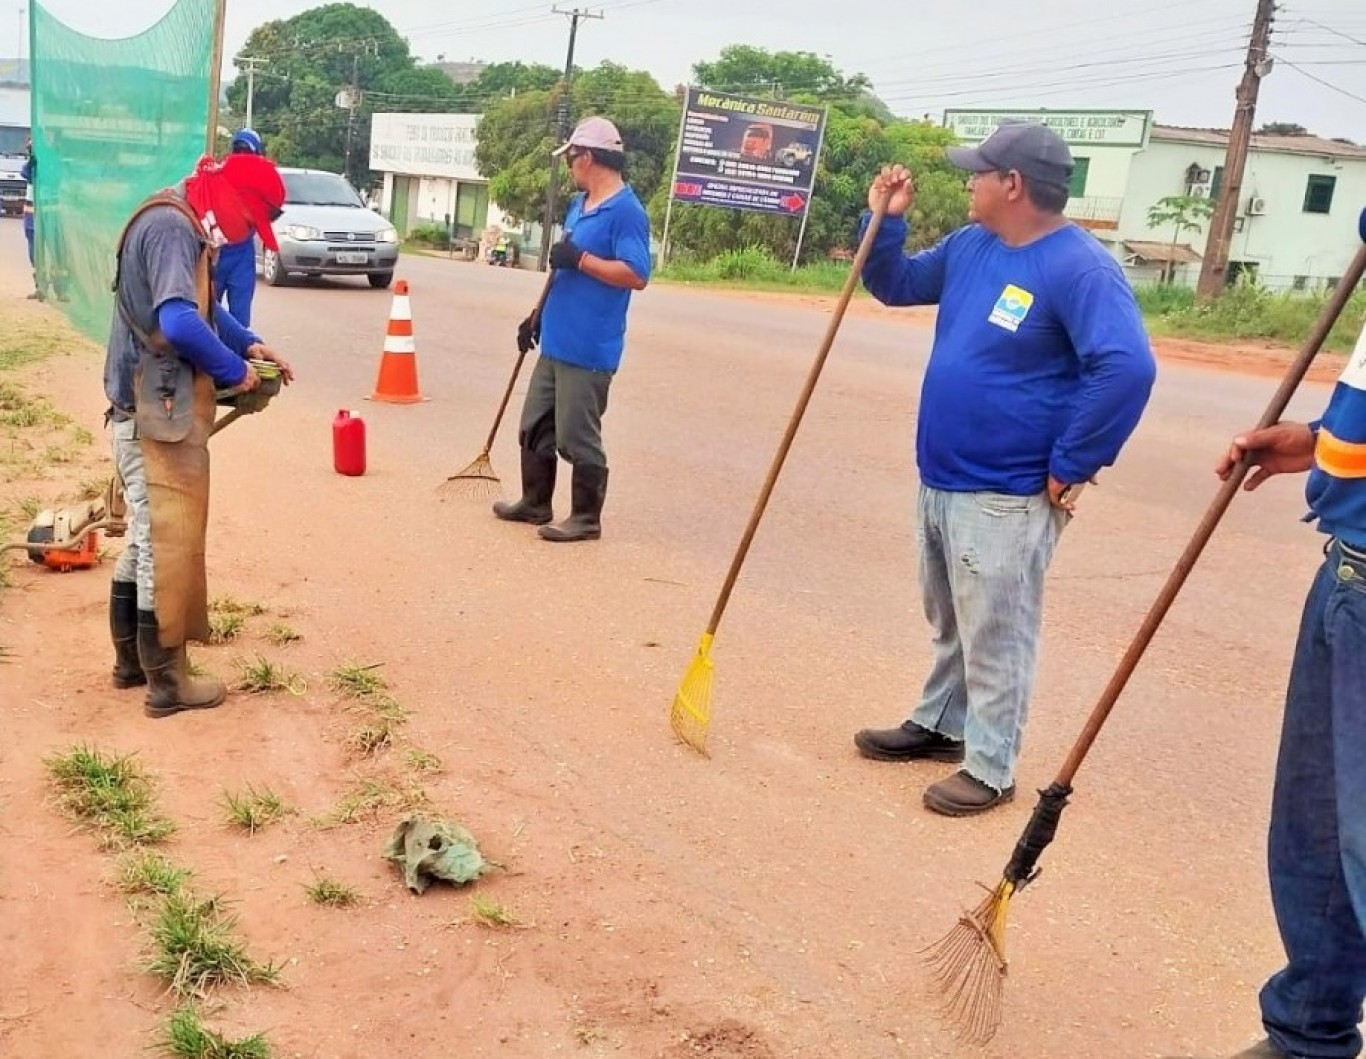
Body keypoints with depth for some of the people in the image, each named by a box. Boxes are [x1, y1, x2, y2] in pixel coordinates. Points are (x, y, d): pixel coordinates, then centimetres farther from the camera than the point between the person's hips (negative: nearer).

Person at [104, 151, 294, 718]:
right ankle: (167, 682, 7)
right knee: (169, 545, -3)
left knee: (146, 540, 18)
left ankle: (132, 660, 30)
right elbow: (180, 322, -32)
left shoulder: (184, 225, 14)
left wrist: (250, 343, 12)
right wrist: (232, 369, -17)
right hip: (159, 416, -11)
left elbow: (202, 306, 27)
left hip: (149, 412, 11)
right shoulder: (172, 228, -19)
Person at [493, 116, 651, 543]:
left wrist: (580, 259, -23)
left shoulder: (626, 211, -15)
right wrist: (538, 315, 21)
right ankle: (535, 503, 31)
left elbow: (637, 275, -24)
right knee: (535, 427, 17)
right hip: (555, 342, 10)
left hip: (588, 350, -10)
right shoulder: (579, 205, 14)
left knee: (577, 438, -2)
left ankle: (586, 519, 11)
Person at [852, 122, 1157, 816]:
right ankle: (938, 724, 39)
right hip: (939, 479, 9)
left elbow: (1128, 367, -30)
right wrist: (886, 222, 4)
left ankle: (989, 767, 14)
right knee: (949, 623, 23)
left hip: (1005, 496, -9)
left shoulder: (1078, 267, -20)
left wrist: (1070, 465, -24)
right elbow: (896, 286, 22)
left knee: (994, 636, 2)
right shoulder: (969, 245, 7)